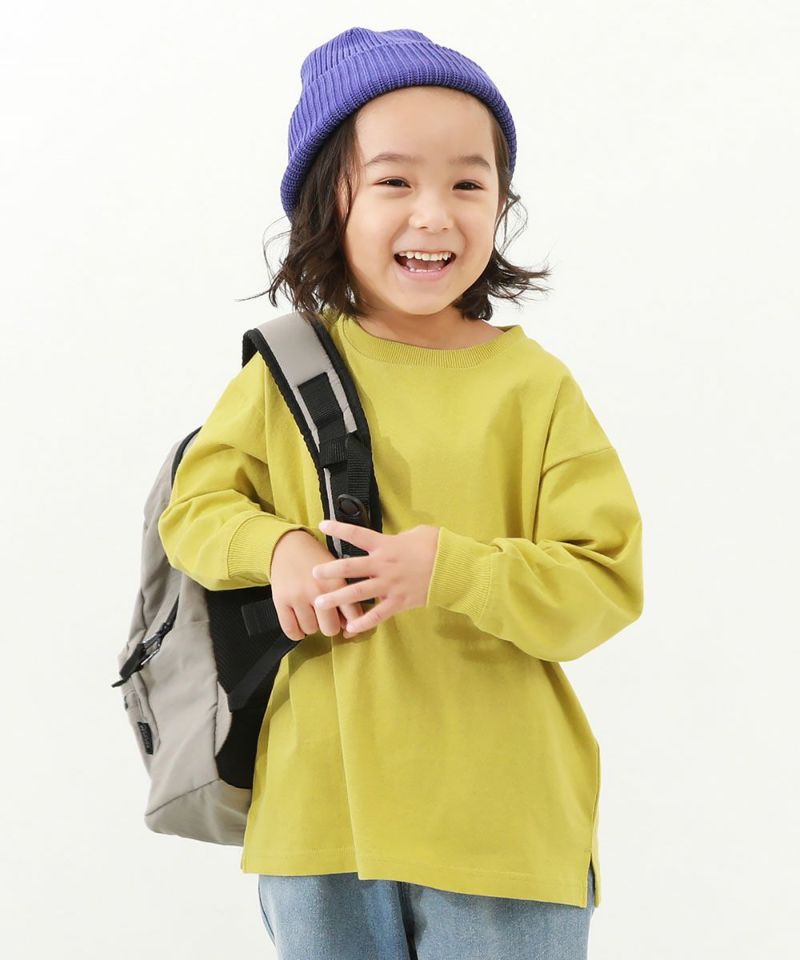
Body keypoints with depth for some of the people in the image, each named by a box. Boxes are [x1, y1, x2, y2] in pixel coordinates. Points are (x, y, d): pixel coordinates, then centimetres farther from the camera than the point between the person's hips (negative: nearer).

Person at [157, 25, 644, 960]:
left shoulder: (535, 385, -4)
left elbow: (607, 582, -7)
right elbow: (194, 507, 9)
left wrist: (447, 568, -21)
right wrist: (278, 548, -13)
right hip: (318, 808, 2)